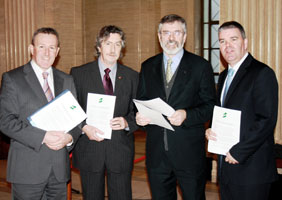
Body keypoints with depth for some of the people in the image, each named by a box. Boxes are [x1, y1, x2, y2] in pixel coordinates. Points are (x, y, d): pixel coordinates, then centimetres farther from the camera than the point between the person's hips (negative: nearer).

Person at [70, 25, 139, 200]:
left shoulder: (132, 76, 6)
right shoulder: (78, 74, 1)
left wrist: (127, 122, -14)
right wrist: (84, 127, -15)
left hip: (121, 151, 1)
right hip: (89, 150, -1)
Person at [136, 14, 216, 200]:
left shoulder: (201, 66, -1)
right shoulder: (148, 67, 10)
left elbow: (210, 106, -3)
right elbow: (141, 101, 14)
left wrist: (187, 115, -20)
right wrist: (140, 116, -8)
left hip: (189, 152, -3)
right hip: (156, 153, 3)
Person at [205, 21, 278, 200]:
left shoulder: (262, 73, -11)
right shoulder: (224, 76, 15)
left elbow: (267, 120, -18)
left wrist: (238, 152, -17)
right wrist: (210, 130, 2)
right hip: (226, 166, 8)